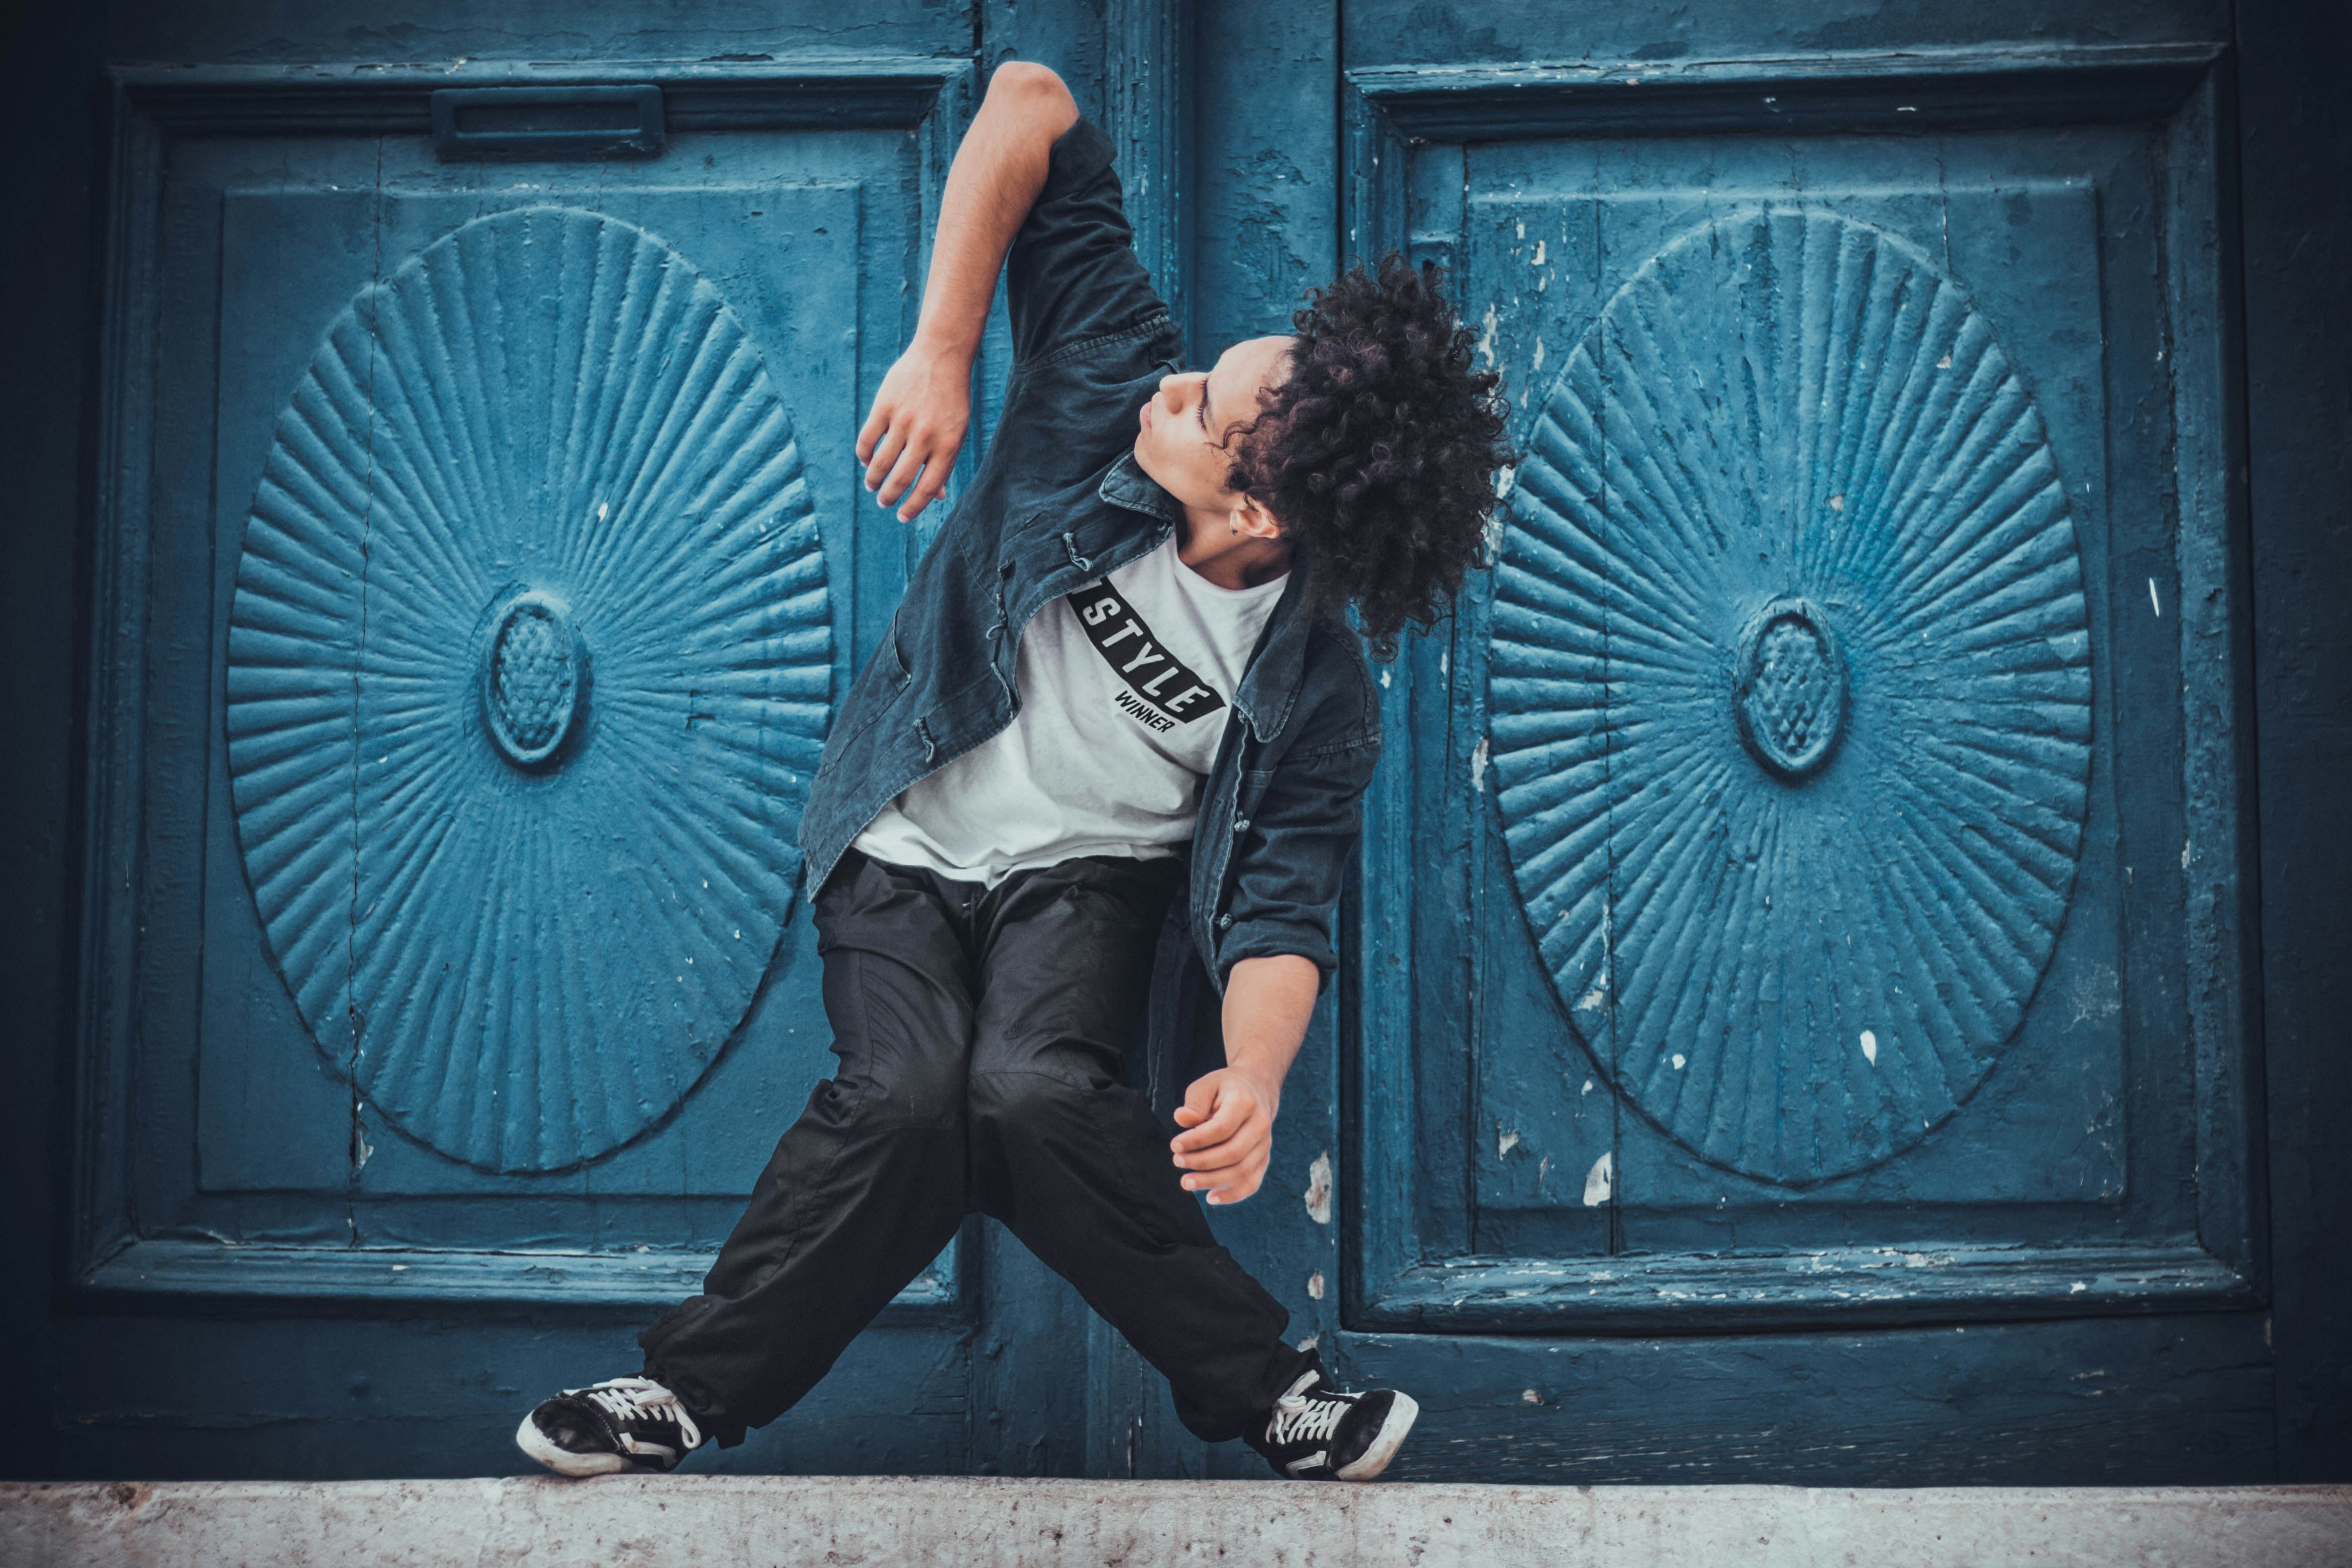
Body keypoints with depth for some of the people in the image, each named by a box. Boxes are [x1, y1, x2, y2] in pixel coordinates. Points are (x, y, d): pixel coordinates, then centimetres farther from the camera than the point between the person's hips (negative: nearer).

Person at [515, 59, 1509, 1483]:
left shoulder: (1319, 697, -16)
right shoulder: (1114, 391, -16)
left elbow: (1282, 909, -18)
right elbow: (1032, 108, -16)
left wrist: (1257, 1075, -38)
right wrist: (941, 349, -23)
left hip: (1091, 873, -1)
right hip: (908, 846, 1)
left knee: (1040, 1090, -32)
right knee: (909, 1095, -27)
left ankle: (1252, 1384, -11)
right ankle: (697, 1381, -7)